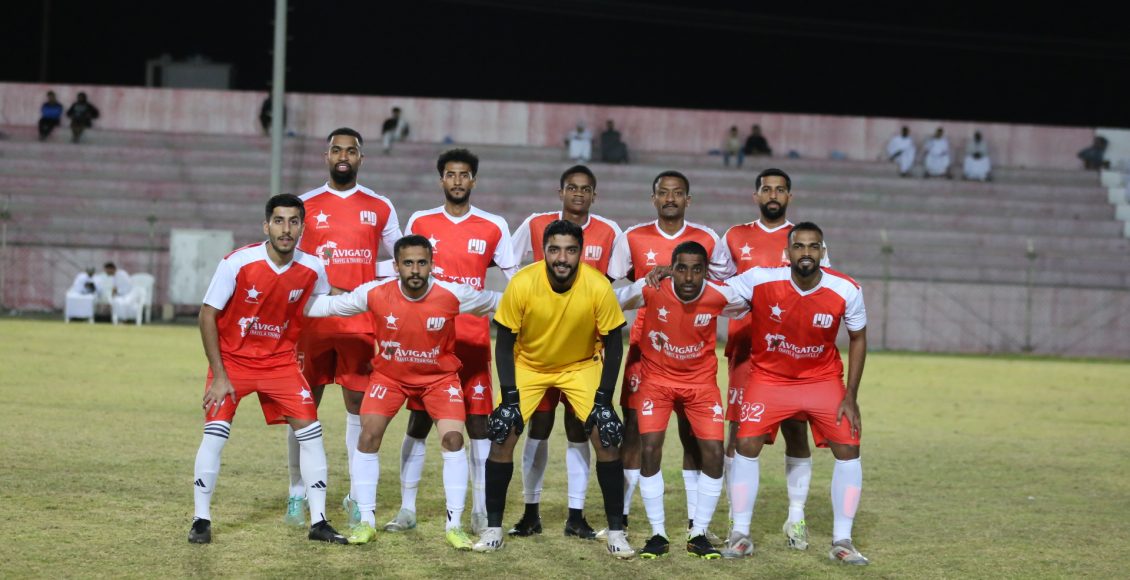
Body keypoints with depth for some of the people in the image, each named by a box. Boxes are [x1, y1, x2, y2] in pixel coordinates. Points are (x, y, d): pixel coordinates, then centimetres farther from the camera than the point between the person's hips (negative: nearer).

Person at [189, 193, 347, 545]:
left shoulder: (312, 270, -11)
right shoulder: (237, 263, -20)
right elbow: (208, 314, -13)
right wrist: (219, 376, -14)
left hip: (280, 361, 3)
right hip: (232, 359, -3)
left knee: (311, 431, -5)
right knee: (215, 433, -13)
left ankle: (319, 522, 3)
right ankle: (201, 520, 1)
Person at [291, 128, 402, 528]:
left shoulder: (380, 208, 7)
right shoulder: (305, 205, 5)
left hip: (362, 323, 1)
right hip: (313, 319, 0)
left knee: (359, 404, 3)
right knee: (304, 405, 3)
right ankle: (297, 493, 11)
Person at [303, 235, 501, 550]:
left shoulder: (453, 295, -24)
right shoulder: (375, 293, -22)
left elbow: (496, 302, -6)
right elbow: (329, 305, -9)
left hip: (439, 376, -1)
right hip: (389, 374, 1)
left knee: (453, 439, -15)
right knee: (368, 437, -11)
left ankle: (454, 525, -3)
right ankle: (366, 522, 3)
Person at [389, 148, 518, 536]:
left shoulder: (494, 228, 3)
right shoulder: (420, 223, 6)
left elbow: (516, 282, 8)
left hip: (473, 339, -1)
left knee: (479, 422, -2)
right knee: (418, 422, 1)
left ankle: (480, 512, 5)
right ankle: (407, 510, 8)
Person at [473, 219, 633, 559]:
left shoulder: (598, 287, -26)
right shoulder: (522, 284, -27)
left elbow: (613, 344, -13)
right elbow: (505, 344, -14)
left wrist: (604, 398, -18)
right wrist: (510, 396, -20)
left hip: (582, 365, 0)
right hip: (528, 364, 0)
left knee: (606, 438, -12)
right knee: (502, 436, -11)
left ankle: (616, 530, 1)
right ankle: (493, 528, 4)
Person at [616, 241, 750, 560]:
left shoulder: (720, 296, -19)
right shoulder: (650, 290, -22)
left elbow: (754, 306, 3)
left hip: (701, 380, 1)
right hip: (657, 377, -1)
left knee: (714, 452, -9)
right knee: (650, 449, -14)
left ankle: (698, 534, 7)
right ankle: (658, 534, 1)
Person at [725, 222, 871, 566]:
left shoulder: (847, 291, -18)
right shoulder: (760, 280, -22)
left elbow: (858, 338, -3)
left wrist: (851, 396, -6)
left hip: (823, 379, 1)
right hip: (769, 377, -1)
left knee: (848, 448, -7)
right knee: (746, 445, -11)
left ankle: (841, 541, 5)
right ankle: (741, 534, 6)